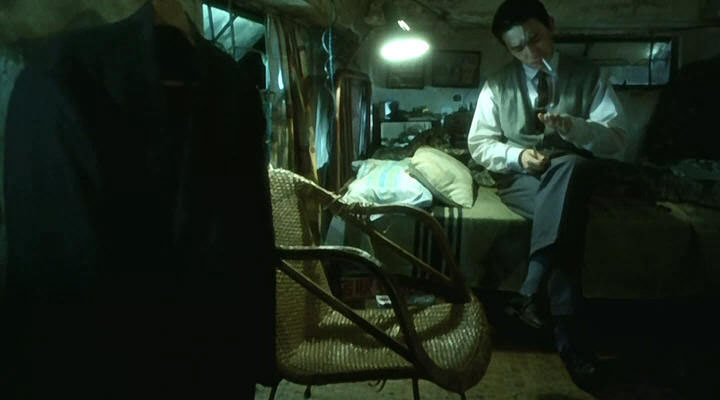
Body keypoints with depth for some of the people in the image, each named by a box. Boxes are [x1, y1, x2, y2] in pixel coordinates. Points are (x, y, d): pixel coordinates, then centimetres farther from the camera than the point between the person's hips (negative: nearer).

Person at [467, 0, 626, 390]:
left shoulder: (590, 77, 8)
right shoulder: (497, 85, 10)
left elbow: (616, 139, -1)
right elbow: (479, 144, 7)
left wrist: (571, 126, -21)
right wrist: (517, 155, -14)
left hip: (575, 174, 1)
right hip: (521, 180, 0)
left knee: (567, 167, -38)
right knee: (568, 211, -35)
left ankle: (532, 291, -41)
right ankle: (566, 327, -37)